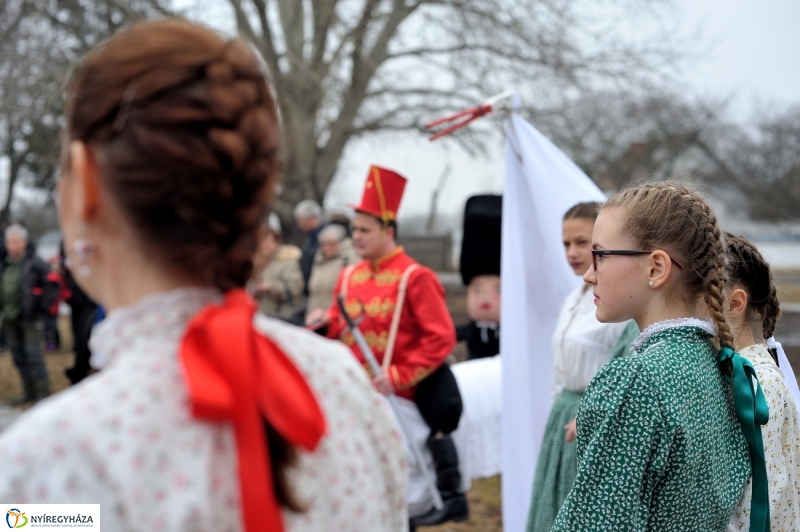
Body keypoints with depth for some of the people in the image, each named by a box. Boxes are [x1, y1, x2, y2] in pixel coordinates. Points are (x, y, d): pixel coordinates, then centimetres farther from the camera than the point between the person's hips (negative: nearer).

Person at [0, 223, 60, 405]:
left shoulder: (34, 264, -10)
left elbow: (52, 286, -10)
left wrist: (41, 308, -11)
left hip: (29, 318, -7)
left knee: (33, 355, -8)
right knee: (19, 357, 12)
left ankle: (43, 393, -1)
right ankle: (29, 392, 23)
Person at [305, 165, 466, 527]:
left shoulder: (415, 277, -14)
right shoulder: (349, 277, 7)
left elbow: (441, 338, -18)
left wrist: (398, 377, -22)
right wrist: (327, 323, -8)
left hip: (400, 398, -6)